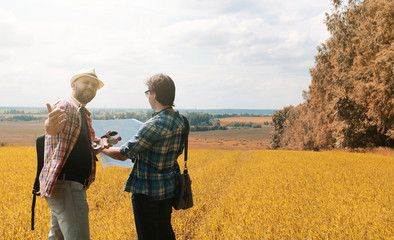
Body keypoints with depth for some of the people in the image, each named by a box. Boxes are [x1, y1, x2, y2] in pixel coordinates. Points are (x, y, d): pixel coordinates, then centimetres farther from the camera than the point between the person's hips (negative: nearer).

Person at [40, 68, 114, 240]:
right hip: (64, 185, -10)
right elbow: (53, 127, -32)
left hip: (72, 185, 10)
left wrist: (100, 143, -1)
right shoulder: (65, 106, -9)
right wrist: (50, 126, -56)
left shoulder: (84, 114, 20)